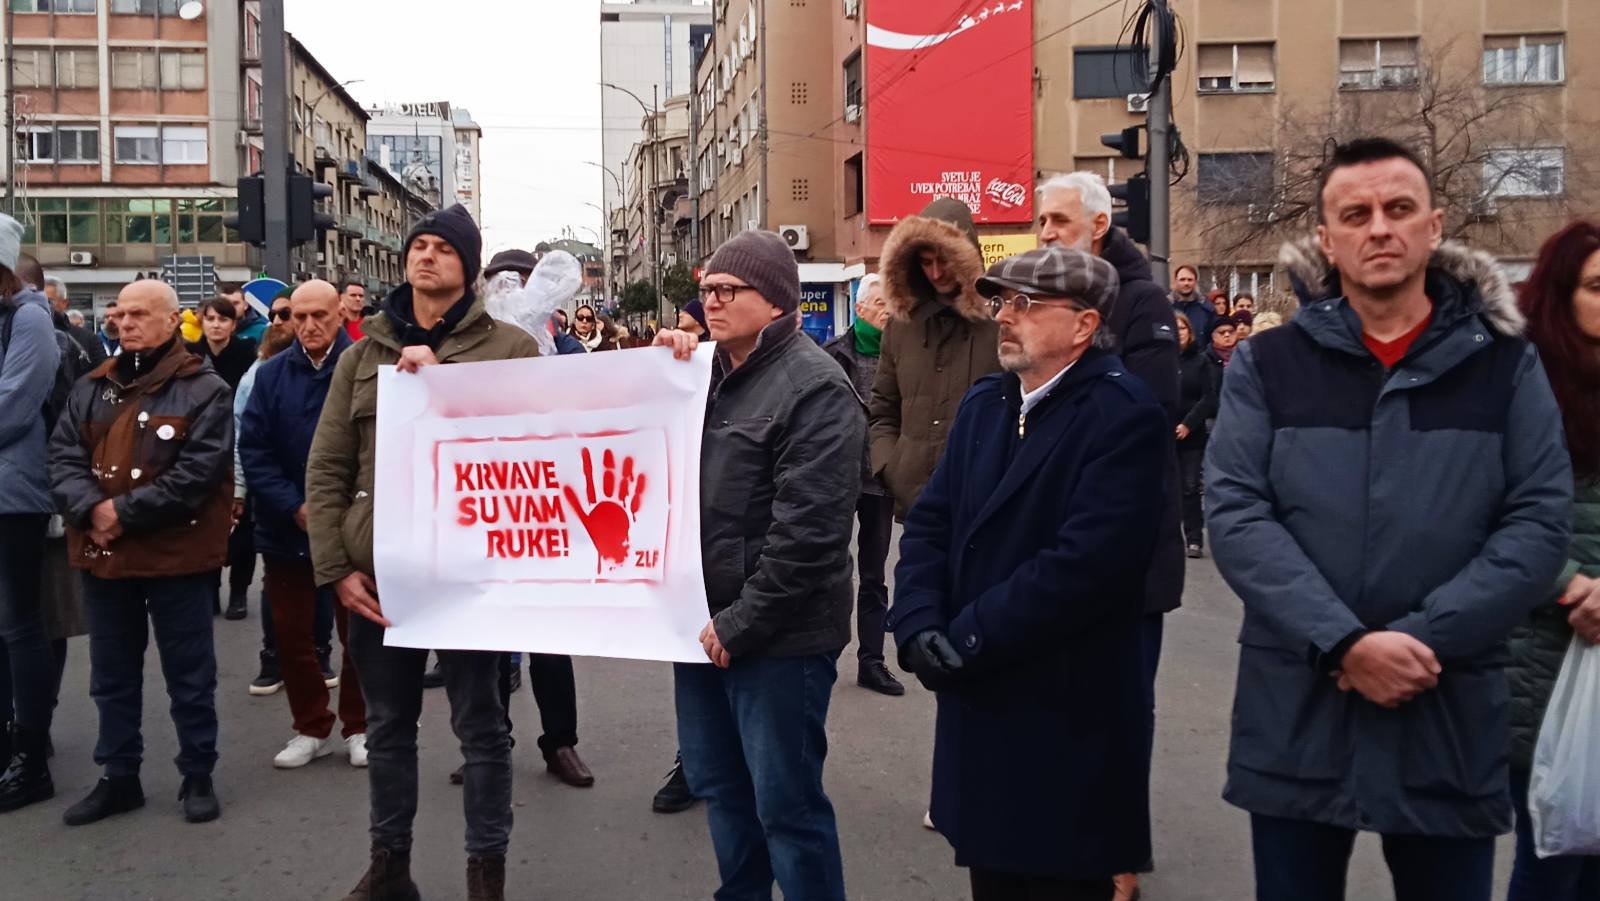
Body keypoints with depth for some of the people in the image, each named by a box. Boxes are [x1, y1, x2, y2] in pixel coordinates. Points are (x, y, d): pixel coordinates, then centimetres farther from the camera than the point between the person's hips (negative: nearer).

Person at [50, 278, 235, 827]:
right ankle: (119, 778, 28)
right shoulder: (91, 389, 11)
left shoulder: (205, 390, -7)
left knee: (189, 675, 6)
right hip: (103, 554, 5)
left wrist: (124, 512, -18)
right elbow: (63, 457, 3)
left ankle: (198, 777, 19)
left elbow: (199, 473, -16)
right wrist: (90, 509, -16)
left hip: (177, 554, -5)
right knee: (112, 675, 15)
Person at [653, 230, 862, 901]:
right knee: (716, 781, 21)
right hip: (707, 623, 9)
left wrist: (741, 621, -17)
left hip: (777, 635, -8)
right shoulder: (710, 370, 11)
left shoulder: (814, 387, -15)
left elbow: (807, 530, -21)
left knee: (785, 802, 1)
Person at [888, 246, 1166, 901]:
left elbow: (1082, 565, -24)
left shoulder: (1125, 416, -14)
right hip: (979, 711, 7)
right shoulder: (984, 403, 10)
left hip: (1066, 724, -7)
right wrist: (918, 626, -11)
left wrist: (961, 642, -19)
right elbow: (930, 524, 6)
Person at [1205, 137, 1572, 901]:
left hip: (1450, 714, 1)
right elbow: (1235, 515, -8)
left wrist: (1422, 638, -15)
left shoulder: (1505, 365, 4)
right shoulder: (1266, 365, 1)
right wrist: (1343, 643, -18)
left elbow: (1540, 522, -4)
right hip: (1297, 713, 0)